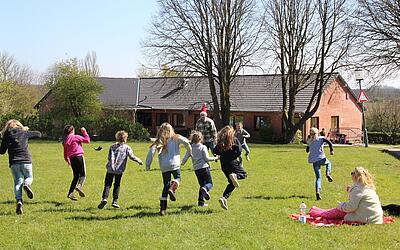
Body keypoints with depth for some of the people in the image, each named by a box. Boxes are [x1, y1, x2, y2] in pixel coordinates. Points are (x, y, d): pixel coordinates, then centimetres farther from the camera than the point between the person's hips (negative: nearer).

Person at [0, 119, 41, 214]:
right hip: (26, 160, -1)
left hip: (14, 162, 1)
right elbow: (39, 134, 16)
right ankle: (26, 184, -17)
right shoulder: (24, 133, 5)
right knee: (29, 177, 21)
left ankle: (19, 201, -13)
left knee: (17, 182, 9)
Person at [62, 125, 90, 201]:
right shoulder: (76, 137, -5)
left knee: (76, 176, 12)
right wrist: (84, 132, 7)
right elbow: (87, 140, -4)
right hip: (79, 156, -6)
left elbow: (65, 152, 19)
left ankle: (70, 193, 7)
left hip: (72, 158, 6)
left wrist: (67, 160, 31)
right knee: (83, 174, 3)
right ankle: (79, 186, -24)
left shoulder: (65, 141, 13)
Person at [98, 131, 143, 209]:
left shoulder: (112, 147, 6)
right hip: (119, 170, -1)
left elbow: (109, 157, 2)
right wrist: (139, 161, 6)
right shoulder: (127, 147, 0)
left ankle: (104, 198, -19)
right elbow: (132, 156, -7)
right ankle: (115, 201, 9)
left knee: (107, 184, 2)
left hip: (110, 168, 1)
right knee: (117, 185, 12)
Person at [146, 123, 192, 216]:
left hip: (164, 167, 2)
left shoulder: (158, 141, 7)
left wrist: (147, 164, -1)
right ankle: (172, 189, -10)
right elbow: (186, 142, -8)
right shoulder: (175, 138, 3)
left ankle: (163, 208, 3)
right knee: (177, 178, 24)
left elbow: (151, 150, -5)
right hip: (174, 164, -2)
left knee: (166, 185, 10)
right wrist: (189, 151, 9)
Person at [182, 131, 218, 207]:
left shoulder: (191, 148, 4)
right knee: (209, 183, 4)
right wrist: (215, 158, 6)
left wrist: (183, 163, 25)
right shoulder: (203, 147, -5)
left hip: (196, 169, 4)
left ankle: (201, 201, 7)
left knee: (202, 185, 16)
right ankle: (205, 189, -31)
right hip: (204, 167, -4)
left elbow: (185, 158, 3)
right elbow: (206, 158, -8)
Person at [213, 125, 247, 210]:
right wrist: (234, 156, 3)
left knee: (232, 183, 16)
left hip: (223, 165, 5)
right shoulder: (234, 140, -4)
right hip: (233, 162, -5)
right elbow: (239, 151, -12)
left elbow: (215, 151, 2)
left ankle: (224, 198, -4)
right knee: (244, 174, 17)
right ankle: (235, 175, -18)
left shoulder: (220, 141, 7)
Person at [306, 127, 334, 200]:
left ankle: (317, 192, -12)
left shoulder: (309, 142, 9)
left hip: (314, 161, 2)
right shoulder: (321, 139, 1)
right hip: (321, 158, -2)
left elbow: (307, 150, 21)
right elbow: (329, 143, -11)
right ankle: (328, 174, 7)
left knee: (318, 177, 7)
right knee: (328, 163, 35)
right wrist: (331, 150, 2)